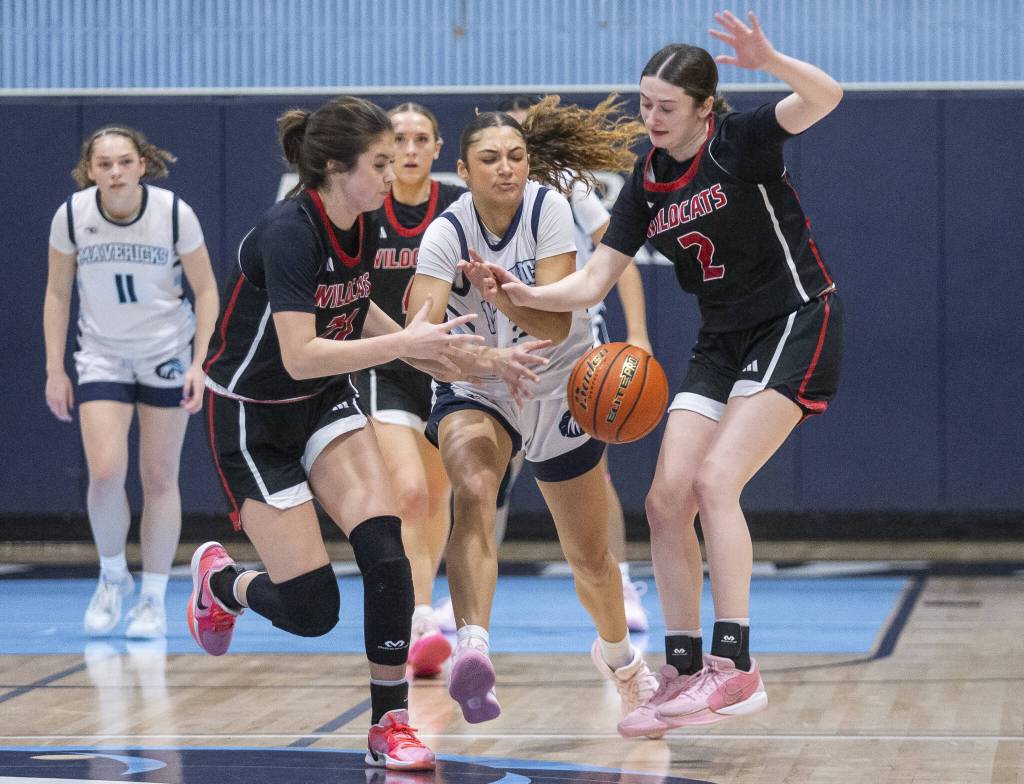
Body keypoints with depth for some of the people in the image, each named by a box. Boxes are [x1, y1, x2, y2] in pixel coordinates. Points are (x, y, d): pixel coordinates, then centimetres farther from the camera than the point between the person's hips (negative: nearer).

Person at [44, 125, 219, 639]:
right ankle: (111, 576, 11)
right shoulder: (71, 215, -11)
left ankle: (153, 598, 14)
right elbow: (57, 293, 2)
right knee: (105, 474, -14)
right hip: (102, 355, 1)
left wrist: (200, 363, -11)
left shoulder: (174, 213, -15)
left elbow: (205, 290, -4)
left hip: (168, 355, -1)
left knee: (159, 480, 1)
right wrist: (55, 370, -1)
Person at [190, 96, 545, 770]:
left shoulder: (364, 227, -3)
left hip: (326, 403, 6)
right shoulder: (288, 232, -27)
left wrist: (468, 358, 12)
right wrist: (406, 344, -35)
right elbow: (300, 356, -34)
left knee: (384, 548, -18)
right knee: (312, 607, -7)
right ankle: (219, 580, 27)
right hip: (252, 417, -6)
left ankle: (391, 723, -8)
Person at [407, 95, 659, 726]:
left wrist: (497, 292, -43)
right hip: (478, 390, -1)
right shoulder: (446, 234, -17)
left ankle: (618, 654, 45)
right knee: (473, 492, -35)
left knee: (591, 558, 12)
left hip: (560, 387, 1)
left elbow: (556, 323, -25)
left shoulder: (548, 207, -18)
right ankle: (473, 651, -50)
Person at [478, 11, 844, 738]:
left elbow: (826, 97, -30)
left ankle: (736, 667, -20)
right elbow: (592, 283, 3)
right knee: (666, 500, -3)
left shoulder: (740, 141, -12)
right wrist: (529, 295, -16)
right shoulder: (648, 183, 4)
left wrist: (770, 61, -48)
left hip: (796, 327, -7)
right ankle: (685, 676, 5)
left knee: (714, 479, -22)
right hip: (723, 344, 7)